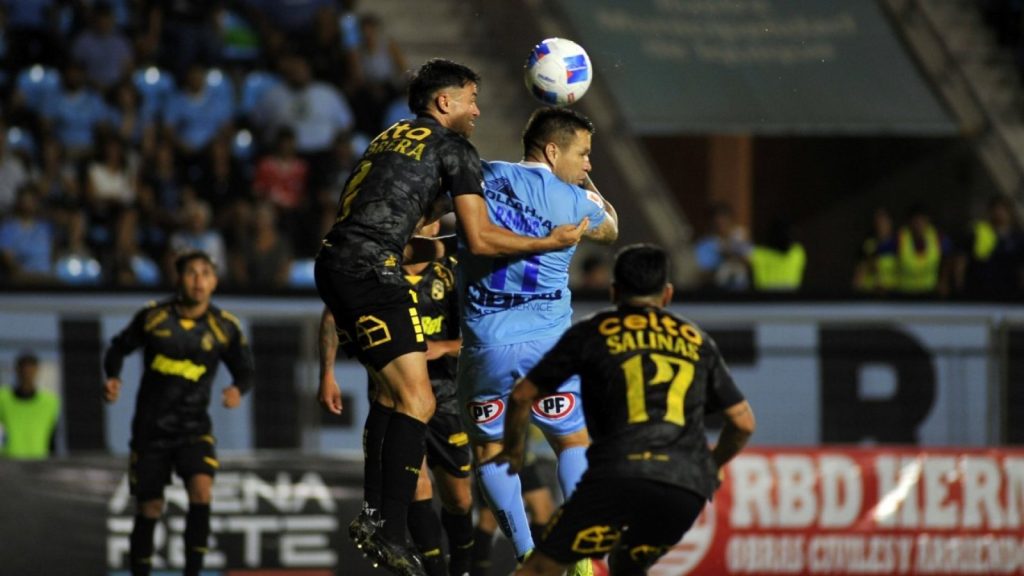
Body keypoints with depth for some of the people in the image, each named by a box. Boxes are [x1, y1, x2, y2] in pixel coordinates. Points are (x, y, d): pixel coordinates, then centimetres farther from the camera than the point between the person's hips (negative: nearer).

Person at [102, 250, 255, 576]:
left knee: (202, 488, -24)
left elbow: (245, 371, 6)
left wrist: (238, 390, -16)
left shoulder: (224, 327, -3)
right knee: (149, 508, 3)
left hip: (193, 427, 0)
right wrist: (113, 377, -10)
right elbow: (119, 348, 9)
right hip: (151, 427, 0)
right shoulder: (153, 317, -4)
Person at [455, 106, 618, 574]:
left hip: (485, 346, 1)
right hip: (547, 342, -1)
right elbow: (609, 232, 22)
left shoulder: (483, 178, 3)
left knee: (489, 452, 15)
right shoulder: (574, 201, 0)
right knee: (573, 443, 15)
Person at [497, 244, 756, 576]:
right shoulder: (696, 340, 24)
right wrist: (713, 466, 45)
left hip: (621, 473, -4)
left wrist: (513, 451, 39)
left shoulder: (593, 333, 16)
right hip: (688, 489, 4)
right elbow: (743, 422, 26)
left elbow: (522, 396, 20)